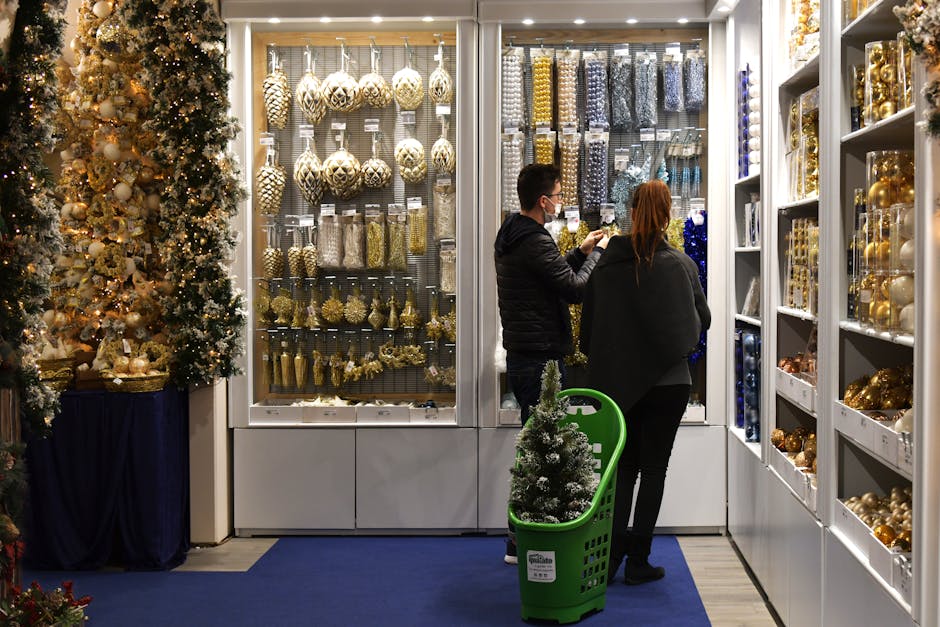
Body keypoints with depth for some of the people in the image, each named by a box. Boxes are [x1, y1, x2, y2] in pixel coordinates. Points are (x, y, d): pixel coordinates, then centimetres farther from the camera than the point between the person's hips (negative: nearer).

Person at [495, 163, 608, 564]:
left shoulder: (510, 237, 15)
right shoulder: (535, 242, -18)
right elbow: (575, 289, -17)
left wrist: (582, 251, 19)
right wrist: (598, 253, -2)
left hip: (521, 357, 11)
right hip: (540, 360, -11)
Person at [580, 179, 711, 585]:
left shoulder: (606, 265, -3)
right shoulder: (680, 264, -8)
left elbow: (587, 327, 3)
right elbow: (703, 319, 6)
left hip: (618, 381, 2)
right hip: (667, 381, -2)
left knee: (624, 466, 15)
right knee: (654, 469, 7)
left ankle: (609, 556, 10)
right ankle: (638, 562, 10)